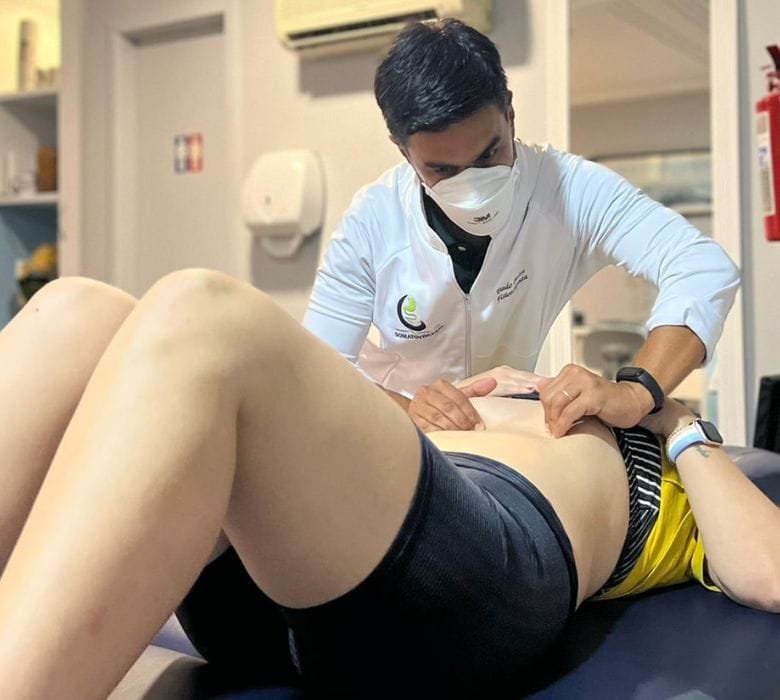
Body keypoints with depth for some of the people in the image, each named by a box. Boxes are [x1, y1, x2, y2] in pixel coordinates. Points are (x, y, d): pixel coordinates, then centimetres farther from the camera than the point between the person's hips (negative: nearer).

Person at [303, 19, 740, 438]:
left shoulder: (569, 189, -23)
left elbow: (707, 271, -31)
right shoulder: (371, 223, -22)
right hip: (393, 423, 0)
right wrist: (404, 409, -39)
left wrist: (636, 393, -47)